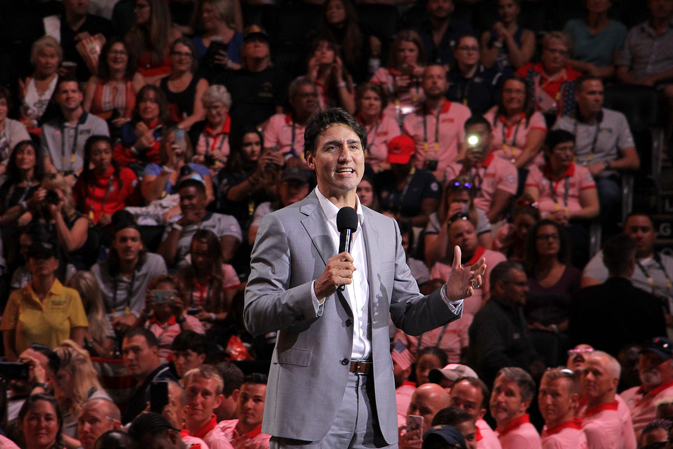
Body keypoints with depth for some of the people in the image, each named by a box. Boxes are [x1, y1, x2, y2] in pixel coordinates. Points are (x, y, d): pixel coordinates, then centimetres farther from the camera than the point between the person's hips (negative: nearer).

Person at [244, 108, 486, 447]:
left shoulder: (386, 228, 18)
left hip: (375, 404, 4)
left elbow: (410, 317, 17)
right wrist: (318, 289, -20)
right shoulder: (283, 225, 1)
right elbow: (254, 317, -6)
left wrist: (449, 295, -3)